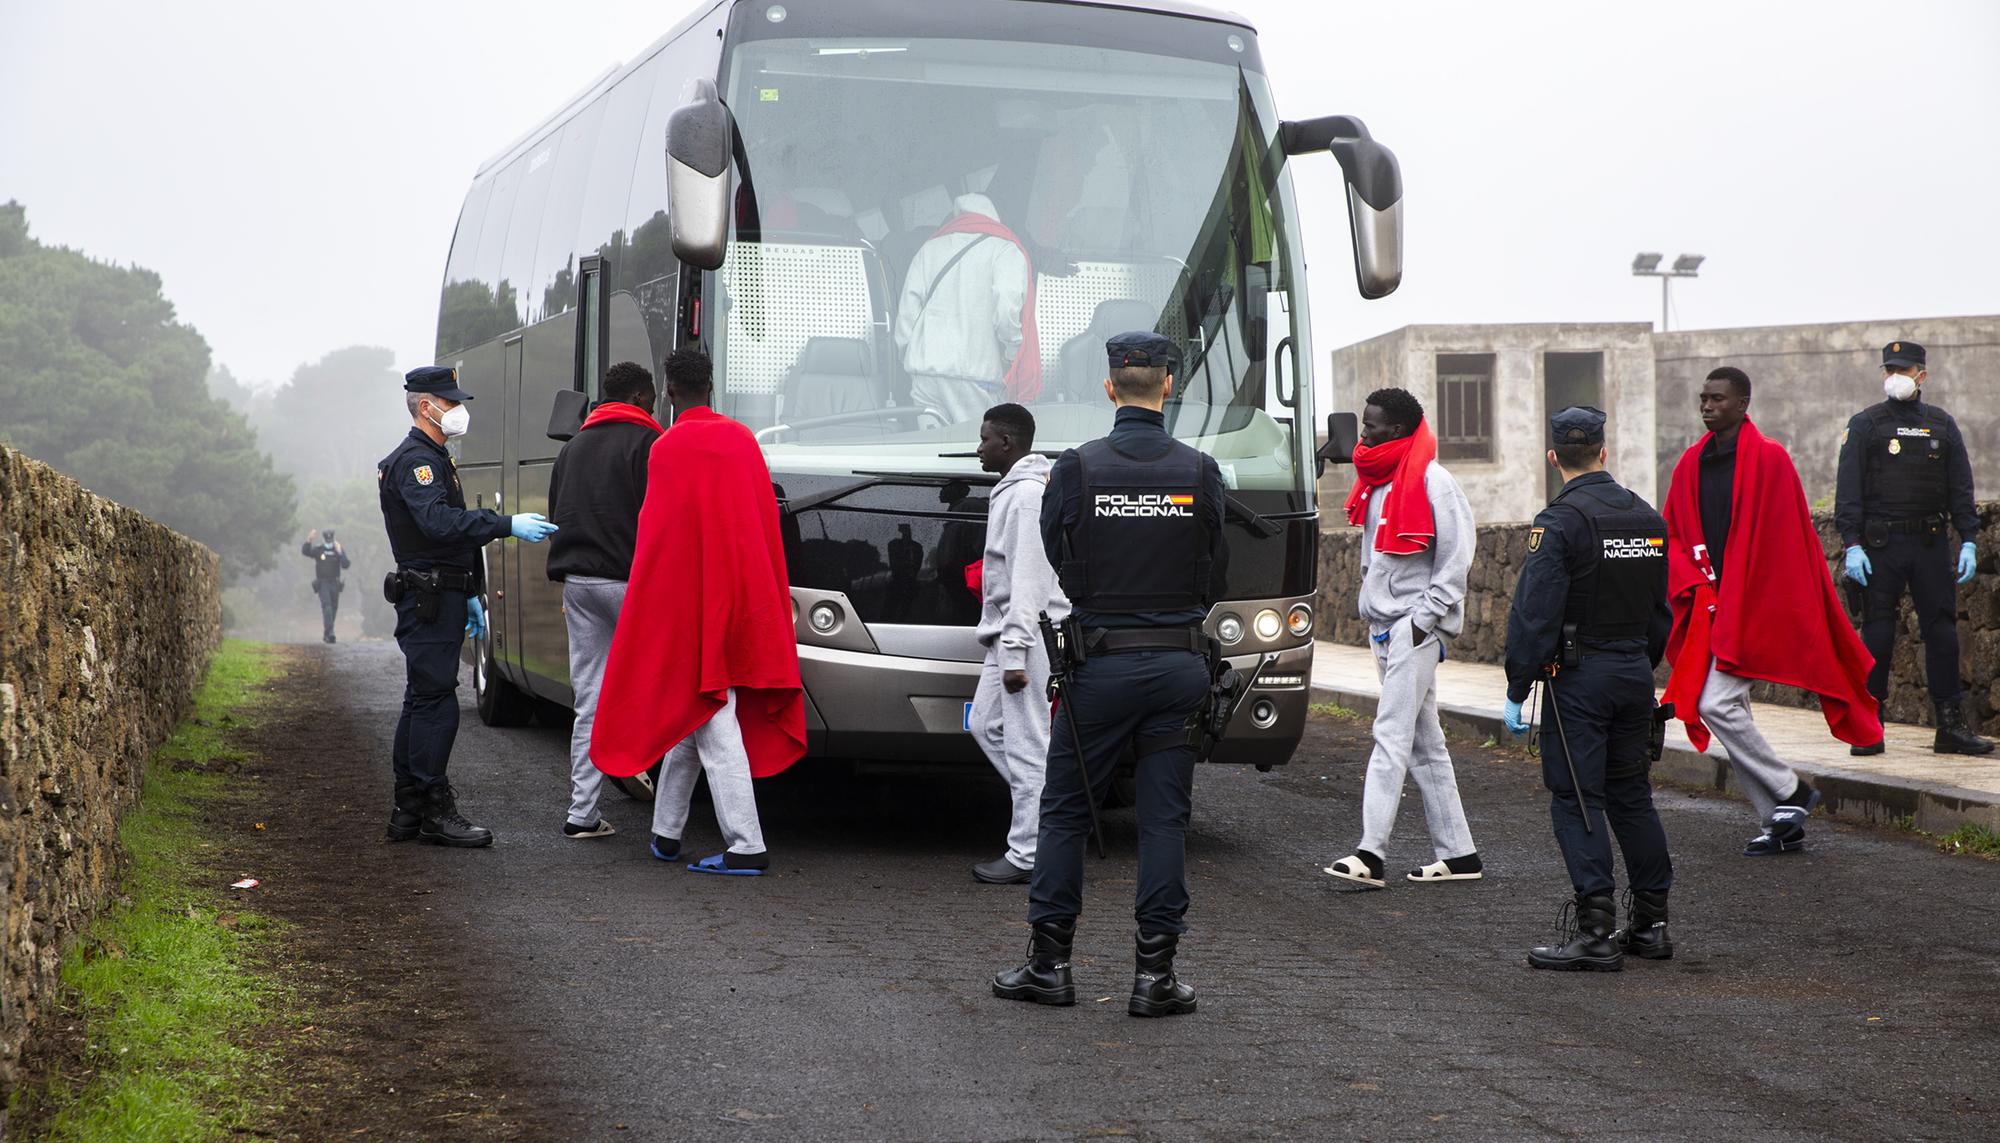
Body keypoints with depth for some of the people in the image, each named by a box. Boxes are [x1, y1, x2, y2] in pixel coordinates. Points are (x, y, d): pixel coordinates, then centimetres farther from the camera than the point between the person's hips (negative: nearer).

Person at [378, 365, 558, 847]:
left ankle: (408, 811, 14)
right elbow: (439, 522, -29)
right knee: (435, 701, -10)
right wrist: (507, 525, -34)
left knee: (421, 702, 11)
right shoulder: (415, 460, -13)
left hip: (440, 597, 11)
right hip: (428, 600, -11)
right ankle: (434, 811, -10)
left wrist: (469, 596, 26)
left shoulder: (433, 459, 22)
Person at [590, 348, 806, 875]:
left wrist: (650, 609, -4)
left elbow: (658, 535, -10)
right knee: (690, 712, 17)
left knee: (711, 721, -7)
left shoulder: (669, 448, -10)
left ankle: (746, 847, -11)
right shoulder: (742, 439, 9)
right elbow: (764, 518, 12)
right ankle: (665, 833, 25)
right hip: (744, 594, 7)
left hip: (690, 598, -7)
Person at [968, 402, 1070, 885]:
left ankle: (1026, 856, -4)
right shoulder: (1012, 491, 18)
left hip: (1027, 637, -11)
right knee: (986, 725, 16)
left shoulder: (1028, 495, -15)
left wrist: (1016, 653, -24)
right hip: (1007, 636, 11)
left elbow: (1029, 579, -21)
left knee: (1026, 744, -7)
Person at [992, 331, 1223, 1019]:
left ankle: (1050, 962, 12)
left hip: (1103, 660, -2)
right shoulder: (1200, 473, -1)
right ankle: (1155, 973, 5)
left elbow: (1053, 566, 0)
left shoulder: (1076, 469, -7)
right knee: (1164, 816, 5)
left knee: (1066, 808, 9)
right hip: (1181, 663, 2)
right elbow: (1215, 571, 6)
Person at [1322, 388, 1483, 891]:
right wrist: (1371, 607, 15)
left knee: (1393, 735, -14)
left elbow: (1457, 556, -12)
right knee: (1424, 744, 10)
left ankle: (1371, 854, -19)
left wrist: (1424, 618, -15)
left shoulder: (1433, 481, -10)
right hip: (1383, 625, 9)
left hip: (1417, 626, -9)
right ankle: (1458, 854, 14)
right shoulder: (1376, 483, 16)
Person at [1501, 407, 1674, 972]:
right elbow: (1662, 611, 14)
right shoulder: (1648, 518, 8)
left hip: (1579, 676, -7)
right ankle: (1651, 922, 19)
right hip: (1636, 671, 7)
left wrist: (1517, 691, -11)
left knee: (1576, 799, -3)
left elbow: (1534, 615, -16)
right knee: (1631, 794, 15)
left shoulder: (1559, 523, -14)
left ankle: (1596, 930, -7)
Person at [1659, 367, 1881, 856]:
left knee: (1718, 706, -16)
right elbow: (1674, 535, 14)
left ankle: (1791, 793, 1)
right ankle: (1782, 825, 15)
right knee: (1730, 712, 6)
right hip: (1710, 608, 7)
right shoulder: (1692, 463, 10)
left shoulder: (1768, 458, -8)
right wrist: (1695, 582, -3)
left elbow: (1788, 540, -9)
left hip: (1754, 608, -7)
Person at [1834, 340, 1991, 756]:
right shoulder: (1864, 425, 3)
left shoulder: (1942, 426, 10)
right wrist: (1852, 545, -11)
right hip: (1880, 545, -2)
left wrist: (1968, 541, 2)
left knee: (1942, 632, 1)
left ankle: (1951, 726, 6)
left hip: (1931, 544, 2)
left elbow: (1961, 488, 11)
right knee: (1877, 635, -1)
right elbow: (1849, 491, -2)